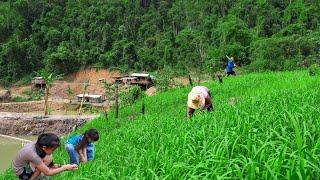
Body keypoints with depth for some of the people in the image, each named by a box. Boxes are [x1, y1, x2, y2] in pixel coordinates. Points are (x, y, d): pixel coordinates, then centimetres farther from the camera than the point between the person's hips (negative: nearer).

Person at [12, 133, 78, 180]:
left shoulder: (37, 145, -15)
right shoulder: (33, 154, -36)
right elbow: (48, 173, -28)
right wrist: (65, 167, -23)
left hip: (27, 165, 8)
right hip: (21, 172, -8)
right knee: (48, 159, -24)